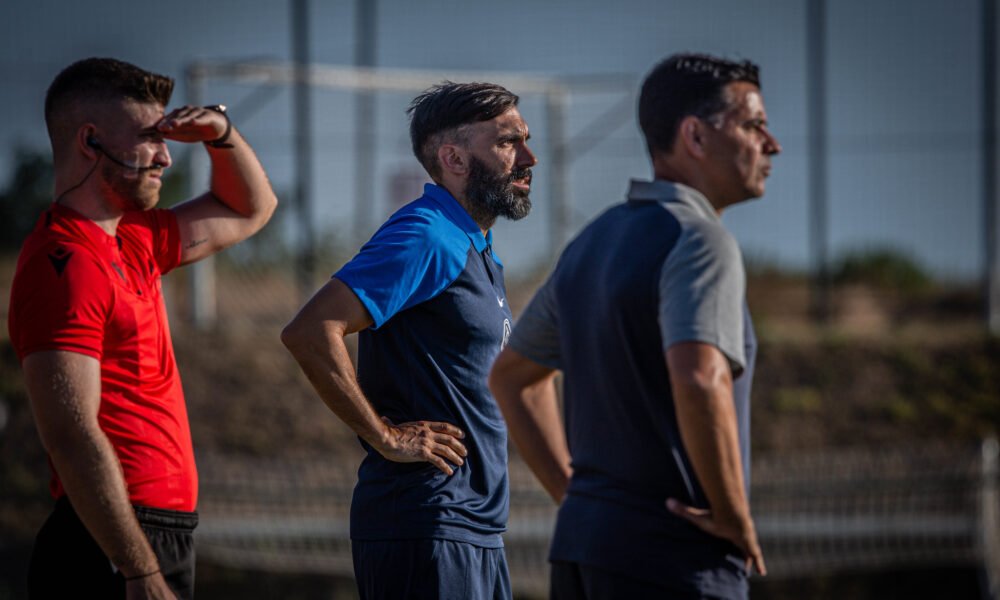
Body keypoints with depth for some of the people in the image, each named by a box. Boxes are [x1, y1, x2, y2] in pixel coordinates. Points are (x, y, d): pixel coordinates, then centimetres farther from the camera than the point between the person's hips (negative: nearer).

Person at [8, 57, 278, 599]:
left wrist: (221, 134, 12)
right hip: (113, 555, -10)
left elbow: (248, 210, 33)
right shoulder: (64, 264, -15)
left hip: (154, 545, 10)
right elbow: (72, 437, -23)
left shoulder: (133, 241, 16)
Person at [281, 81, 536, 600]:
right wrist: (386, 437, -18)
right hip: (426, 531, -10)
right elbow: (310, 331, -23)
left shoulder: (478, 251, 18)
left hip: (475, 530, 10)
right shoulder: (425, 237, -13)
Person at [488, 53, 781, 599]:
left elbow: (512, 376, 25)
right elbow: (699, 382, -34)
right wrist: (735, 518, -20)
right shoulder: (697, 242, -15)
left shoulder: (593, 245, 13)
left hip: (585, 545, 9)